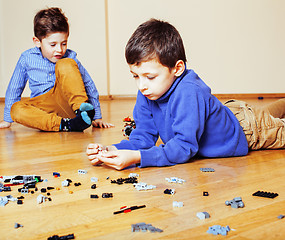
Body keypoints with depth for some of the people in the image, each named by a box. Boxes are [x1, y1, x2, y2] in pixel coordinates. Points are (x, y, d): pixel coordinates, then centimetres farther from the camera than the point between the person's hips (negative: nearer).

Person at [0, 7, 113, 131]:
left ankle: (82, 108, -35)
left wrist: (97, 118, 1)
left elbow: (89, 86, 2)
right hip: (44, 109, 2)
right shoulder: (27, 58, 1)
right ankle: (66, 125, -40)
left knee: (65, 65, -23)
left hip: (66, 104, -1)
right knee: (16, 109, -31)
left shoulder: (70, 57, -2)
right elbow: (14, 89, 13)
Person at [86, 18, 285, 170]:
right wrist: (114, 150, -37)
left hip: (246, 128, -6)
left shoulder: (188, 93, -44)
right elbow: (144, 137, -19)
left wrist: (136, 158, -53)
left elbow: (185, 147, -44)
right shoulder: (146, 93, -23)